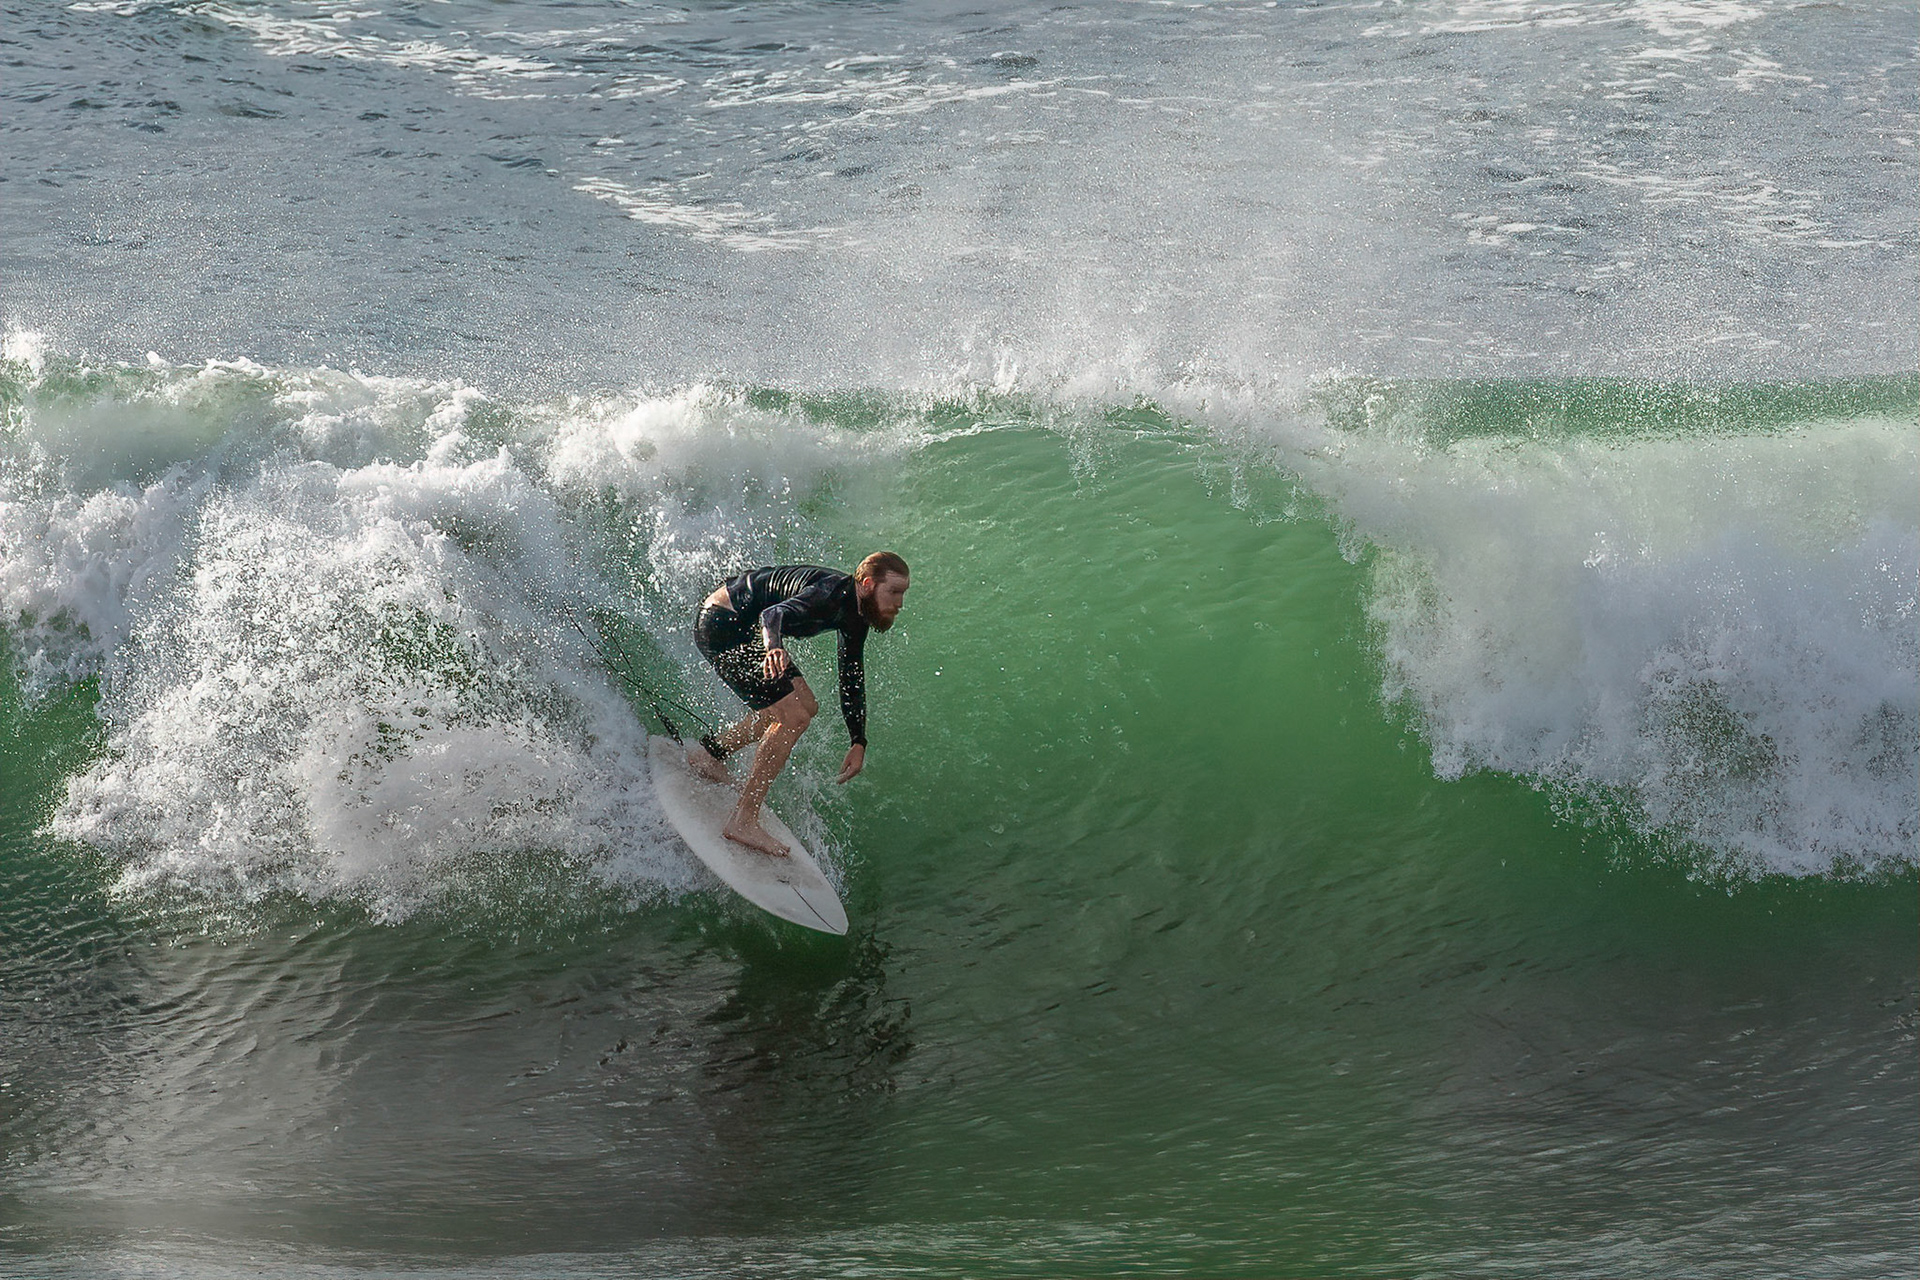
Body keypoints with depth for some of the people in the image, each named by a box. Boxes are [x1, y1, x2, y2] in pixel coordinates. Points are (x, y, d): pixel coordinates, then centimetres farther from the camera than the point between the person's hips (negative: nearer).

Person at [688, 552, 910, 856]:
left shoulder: (856, 615, 4)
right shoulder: (833, 594, -26)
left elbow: (852, 682, 14)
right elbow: (773, 614, -40)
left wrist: (858, 743, 10)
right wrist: (773, 647, -61)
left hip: (743, 627, 10)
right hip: (720, 625, -10)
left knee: (806, 706, 16)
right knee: (794, 717, -16)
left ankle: (710, 752, 23)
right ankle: (744, 821, -16)